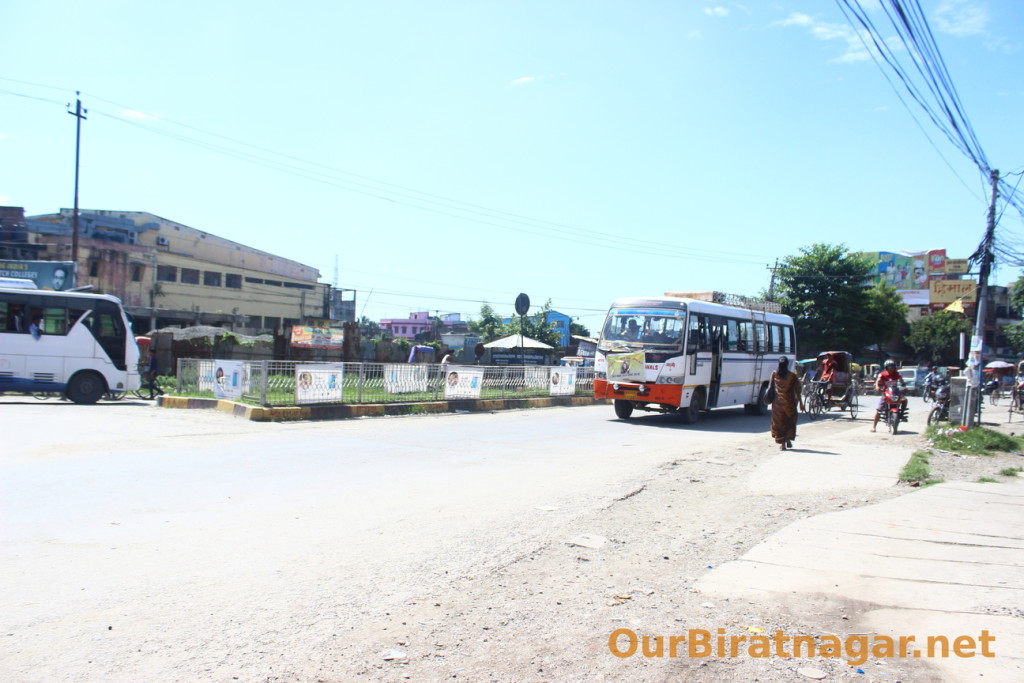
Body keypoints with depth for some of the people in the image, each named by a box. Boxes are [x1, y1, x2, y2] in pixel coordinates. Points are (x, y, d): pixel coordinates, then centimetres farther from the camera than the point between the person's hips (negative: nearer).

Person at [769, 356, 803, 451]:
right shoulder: (792, 375, -7)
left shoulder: (774, 374, -3)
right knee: (790, 421, 18)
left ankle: (782, 444, 6)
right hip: (789, 402, -1)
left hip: (777, 402, 1)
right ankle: (788, 439, 11)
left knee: (779, 422, 8)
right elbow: (797, 390, -5)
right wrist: (800, 402, 2)